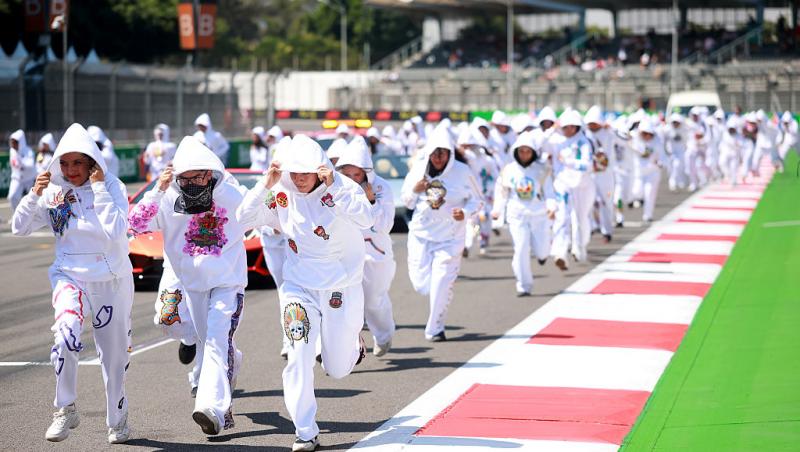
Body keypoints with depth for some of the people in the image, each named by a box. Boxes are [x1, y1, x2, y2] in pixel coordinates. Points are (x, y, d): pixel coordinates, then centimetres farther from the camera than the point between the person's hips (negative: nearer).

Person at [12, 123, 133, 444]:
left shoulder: (112, 187, -7)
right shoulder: (54, 192, -1)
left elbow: (116, 231, -22)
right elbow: (19, 228, 3)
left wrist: (99, 189, -21)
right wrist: (34, 195, -12)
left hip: (111, 281, 0)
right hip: (70, 276, 0)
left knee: (115, 356, 10)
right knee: (67, 332, -29)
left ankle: (118, 421, 31)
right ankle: (65, 410, -15)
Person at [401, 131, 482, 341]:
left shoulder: (462, 172, -10)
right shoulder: (418, 170, -2)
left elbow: (477, 201, -1)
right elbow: (406, 201, 7)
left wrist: (465, 212, -22)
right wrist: (415, 191, -15)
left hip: (450, 237, -3)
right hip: (421, 234, 3)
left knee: (442, 284, -8)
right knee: (421, 283, 2)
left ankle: (435, 329, 11)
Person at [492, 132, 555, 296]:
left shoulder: (542, 170, 0)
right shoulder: (509, 170, 3)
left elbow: (549, 191, -2)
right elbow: (501, 192, 13)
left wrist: (551, 207, -18)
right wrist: (497, 209, 5)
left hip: (540, 215, 0)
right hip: (517, 215, 0)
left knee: (541, 251, 1)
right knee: (521, 249, -11)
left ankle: (542, 252, 42)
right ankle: (524, 287, -2)